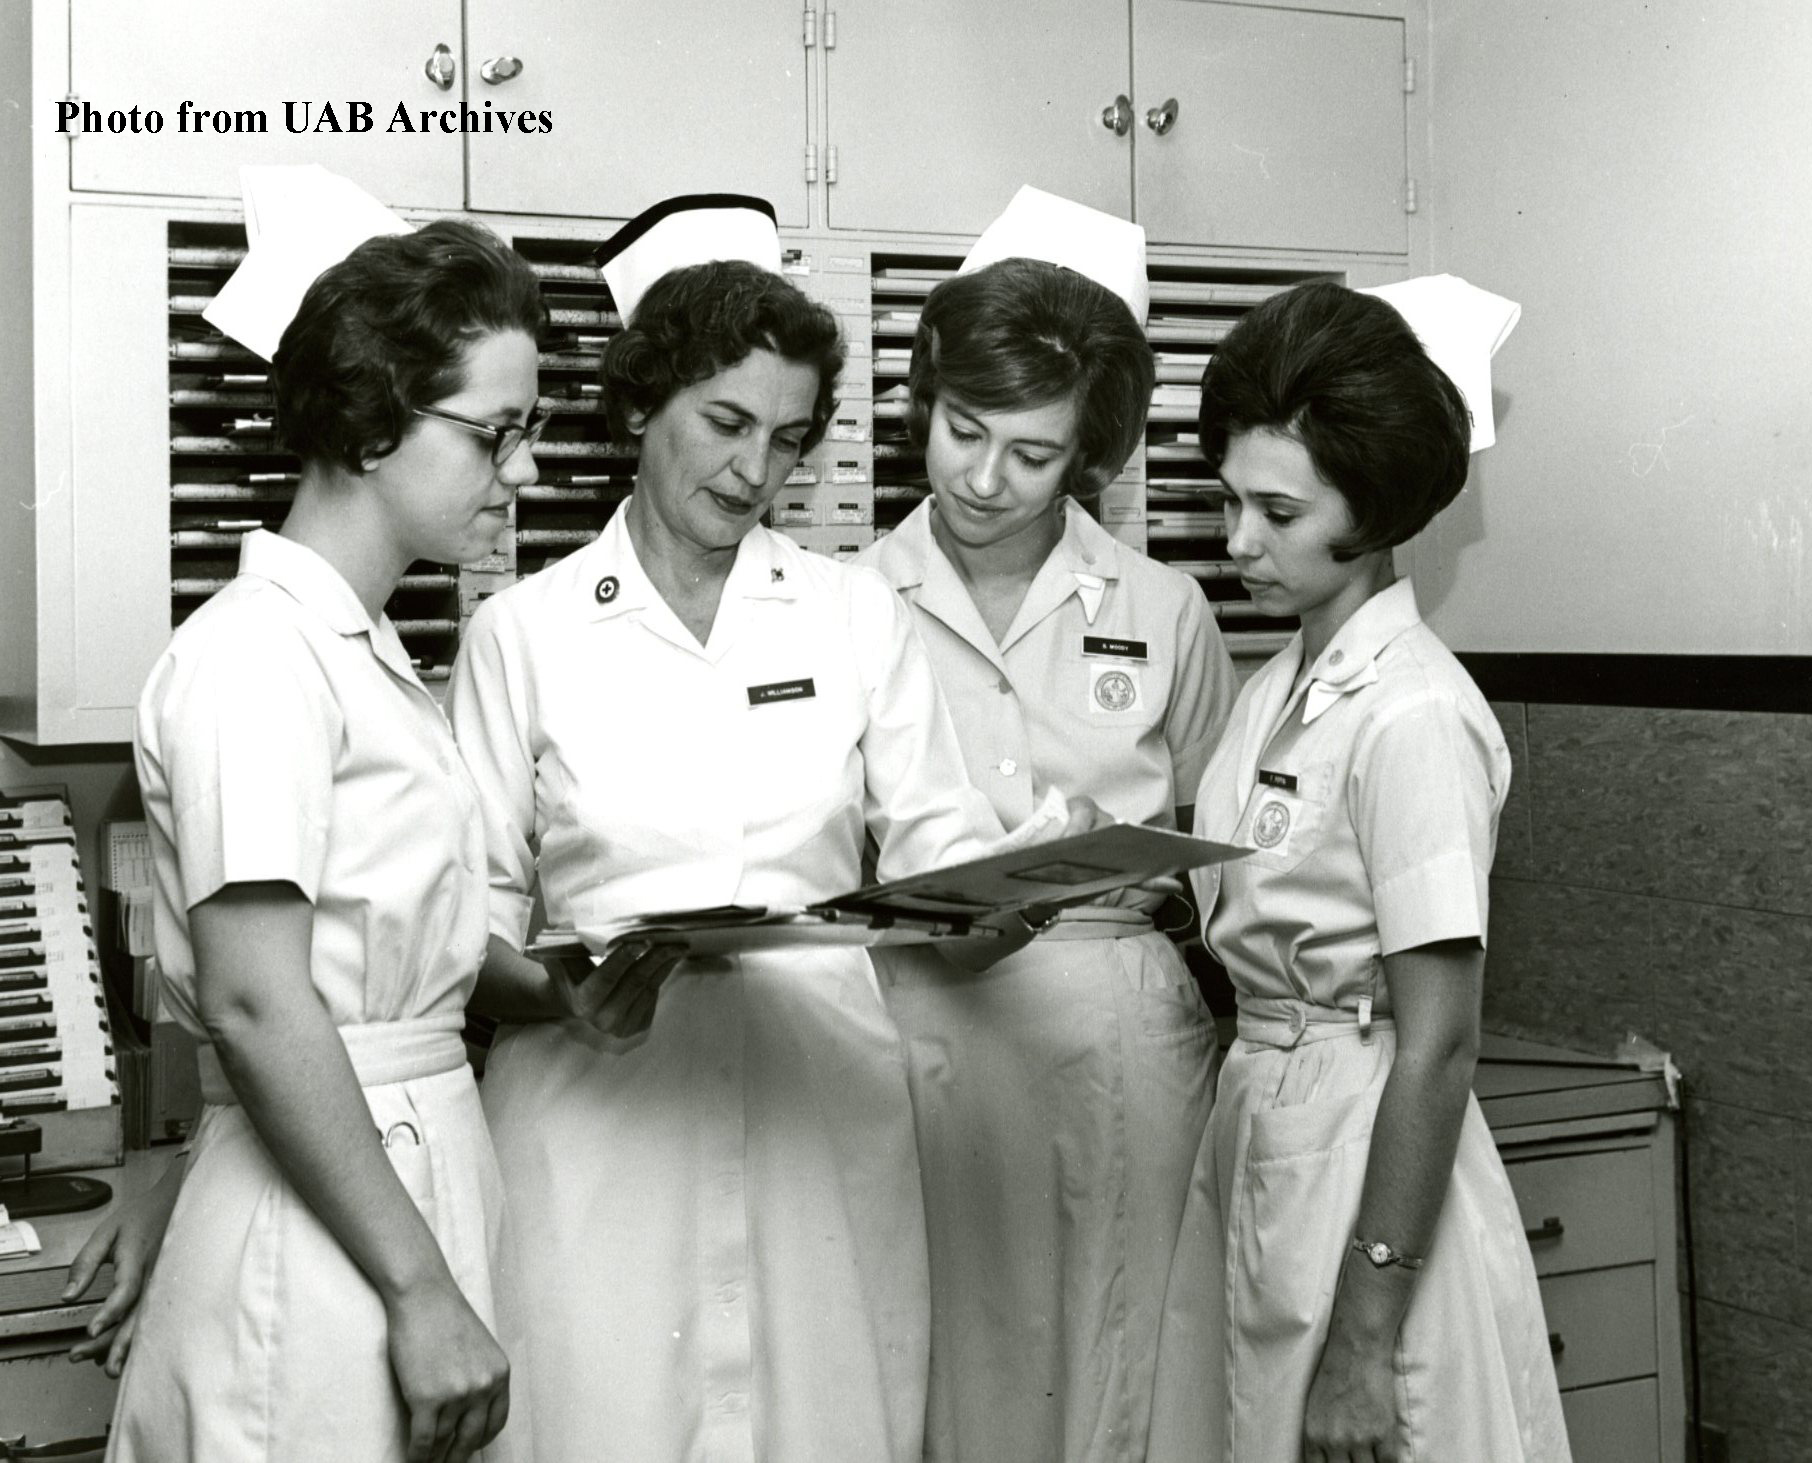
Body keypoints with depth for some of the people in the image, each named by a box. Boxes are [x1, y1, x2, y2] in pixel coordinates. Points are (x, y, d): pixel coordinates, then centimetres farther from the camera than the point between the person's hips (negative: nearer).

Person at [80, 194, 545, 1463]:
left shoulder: (367, 651, 13)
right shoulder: (256, 655, -15)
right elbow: (254, 1004, -21)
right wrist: (421, 1289, -20)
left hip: (420, 1157, 8)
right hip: (327, 1218, -8)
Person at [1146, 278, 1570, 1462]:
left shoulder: (1412, 716, -17)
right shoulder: (1275, 692, 8)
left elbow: (1438, 1044, -18)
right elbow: (1254, 946, 9)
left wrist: (1365, 1340, -18)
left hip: (1372, 1161, -8)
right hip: (1259, 1131, 8)